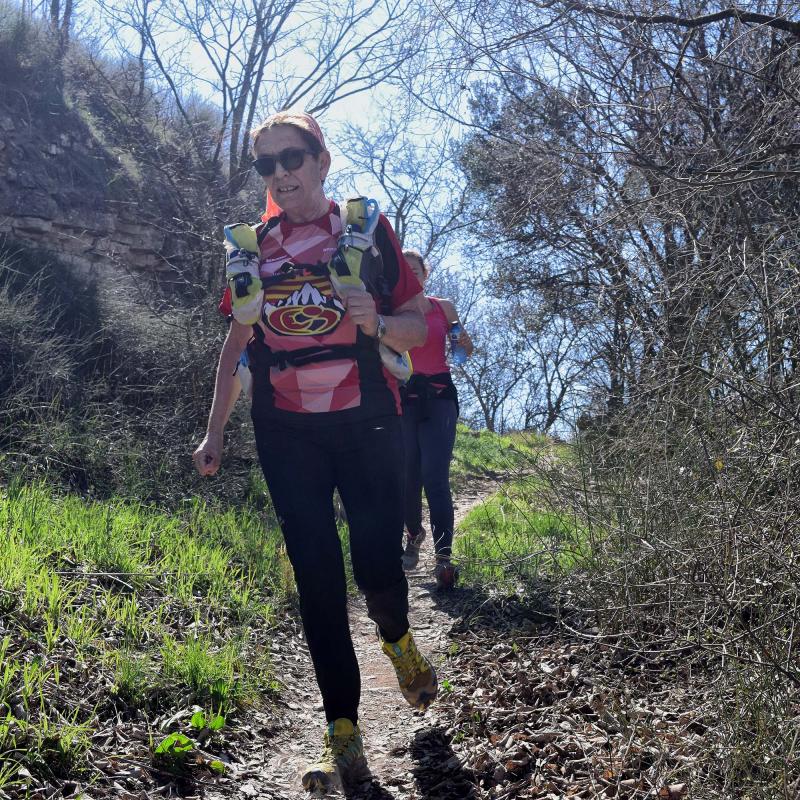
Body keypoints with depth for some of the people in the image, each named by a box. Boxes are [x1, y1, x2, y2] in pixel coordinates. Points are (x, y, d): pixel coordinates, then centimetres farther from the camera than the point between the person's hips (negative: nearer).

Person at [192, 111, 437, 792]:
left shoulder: (367, 230, 2)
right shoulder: (252, 246, 10)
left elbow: (417, 327, 3)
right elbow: (238, 340, 15)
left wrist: (377, 322, -20)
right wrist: (215, 430, 10)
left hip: (367, 424, -2)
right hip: (286, 431, 2)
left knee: (377, 565, -5)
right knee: (316, 577, -1)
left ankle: (397, 637, 33)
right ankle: (343, 731, 9)